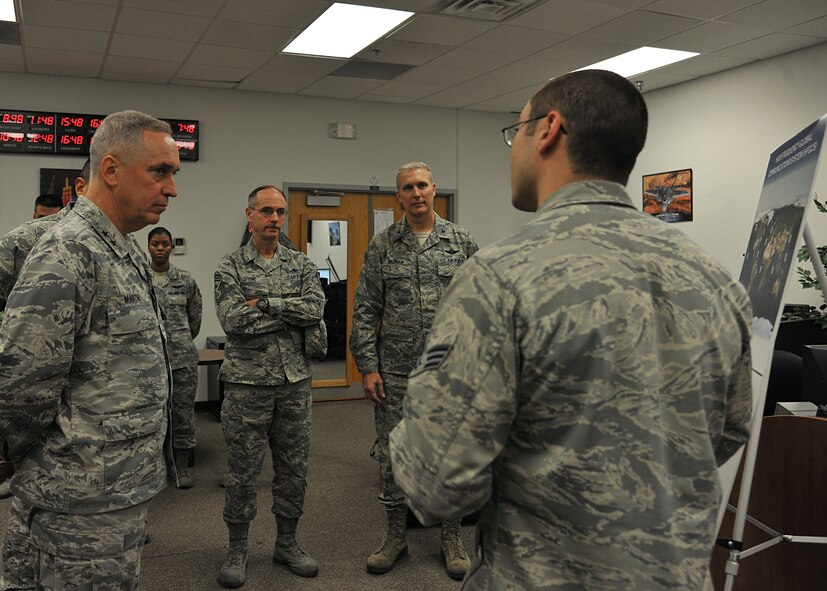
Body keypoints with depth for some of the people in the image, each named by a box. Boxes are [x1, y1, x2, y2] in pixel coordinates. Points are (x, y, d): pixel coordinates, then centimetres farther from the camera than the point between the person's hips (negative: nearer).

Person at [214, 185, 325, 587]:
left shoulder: (302, 265, 7)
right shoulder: (230, 267, -1)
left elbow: (316, 309, -10)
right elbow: (233, 320, -16)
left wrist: (264, 303, -16)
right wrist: (292, 312, -12)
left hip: (295, 381, 3)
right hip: (247, 382, -3)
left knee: (293, 466, 11)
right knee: (242, 470, 5)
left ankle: (287, 543, 27)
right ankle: (237, 549, 21)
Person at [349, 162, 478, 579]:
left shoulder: (462, 242, 3)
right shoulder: (381, 247, 3)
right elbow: (365, 312, 1)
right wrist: (368, 367, -5)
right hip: (395, 372, 0)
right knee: (392, 453, 8)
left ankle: (451, 537, 25)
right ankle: (395, 536, 25)